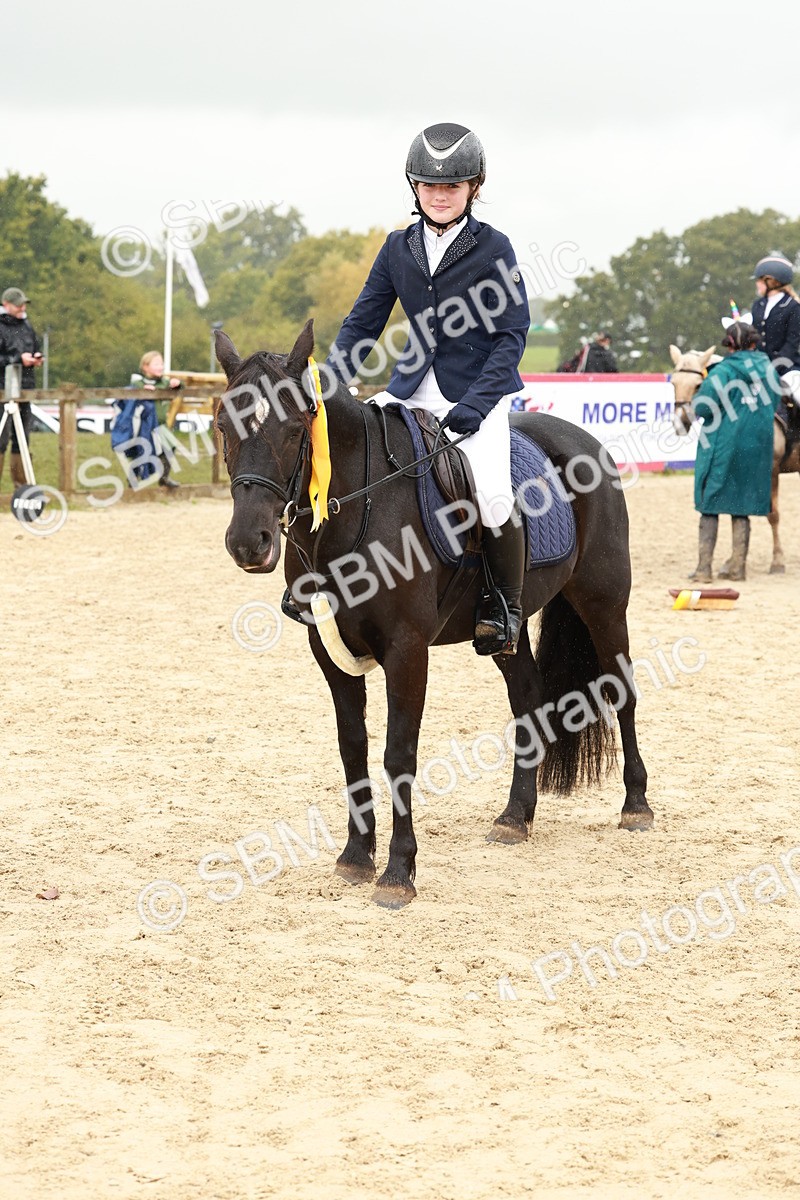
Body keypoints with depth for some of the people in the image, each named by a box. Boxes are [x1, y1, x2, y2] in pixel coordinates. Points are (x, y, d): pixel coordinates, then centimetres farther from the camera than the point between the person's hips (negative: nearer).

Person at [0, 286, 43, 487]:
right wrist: (18, 359, -19)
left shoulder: (26, 326, 15)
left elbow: (36, 348, 27)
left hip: (25, 388, 7)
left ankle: (20, 483, 15)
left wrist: (37, 358, 5)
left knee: (22, 439, 10)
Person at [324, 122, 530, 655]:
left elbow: (512, 335, -8)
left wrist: (474, 406, -18)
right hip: (411, 389, 5)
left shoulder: (493, 247, -6)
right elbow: (363, 322, 10)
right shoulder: (399, 247, 6)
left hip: (479, 394, -5)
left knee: (492, 497, -27)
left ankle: (506, 605, -5)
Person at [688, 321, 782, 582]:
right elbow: (774, 404, 13)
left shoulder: (722, 372, -12)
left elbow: (700, 409, -17)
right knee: (741, 508, 12)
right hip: (756, 448, 4)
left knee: (710, 507, 3)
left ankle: (704, 568, 0)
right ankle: (738, 567, 12)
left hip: (722, 447, -4)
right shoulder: (768, 369, 3)